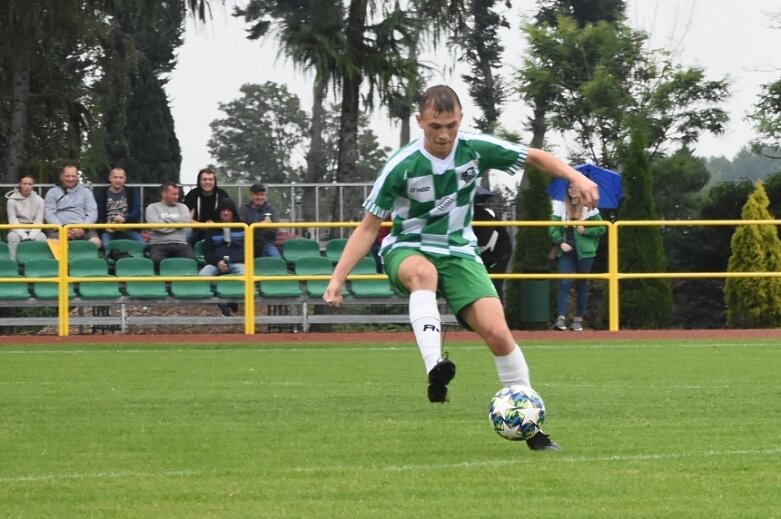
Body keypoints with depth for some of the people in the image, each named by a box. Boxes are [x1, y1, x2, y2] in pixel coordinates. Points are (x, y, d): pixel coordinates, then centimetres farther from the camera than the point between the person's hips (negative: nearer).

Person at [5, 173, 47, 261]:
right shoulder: (12, 201, -4)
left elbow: (39, 222, -3)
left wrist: (31, 236, -19)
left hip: (33, 231, 1)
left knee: (41, 237, -33)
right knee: (13, 237, -36)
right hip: (18, 230, -1)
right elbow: (13, 221, -9)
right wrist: (24, 237, -22)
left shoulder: (39, 200, 0)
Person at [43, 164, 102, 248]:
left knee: (96, 242, -31)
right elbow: (49, 213, 5)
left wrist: (83, 229, -10)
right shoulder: (52, 193, 17)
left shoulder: (86, 192, 20)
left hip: (83, 228, 1)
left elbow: (92, 213, 9)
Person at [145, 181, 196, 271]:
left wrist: (166, 219, 3)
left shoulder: (182, 207, 21)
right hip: (159, 244, -2)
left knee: (191, 259, -31)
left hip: (180, 244, 2)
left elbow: (186, 221, 0)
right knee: (156, 260, -36)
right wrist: (177, 224, 2)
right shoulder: (152, 208, 11)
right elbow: (156, 225, -7)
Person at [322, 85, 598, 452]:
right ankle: (435, 368, -56)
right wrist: (338, 278, -16)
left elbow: (534, 157, 6)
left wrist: (576, 177, -9)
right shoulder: (401, 166, -17)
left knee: (497, 332, -16)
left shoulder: (476, 149, -10)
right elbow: (368, 227, -9)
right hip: (407, 249, -3)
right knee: (423, 273, -41)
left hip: (459, 252, 3)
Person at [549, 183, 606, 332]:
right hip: (565, 251, 0)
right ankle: (561, 318, -20)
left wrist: (586, 231, -10)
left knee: (582, 286, 6)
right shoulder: (561, 207, 7)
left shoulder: (589, 209, 3)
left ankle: (578, 319, 14)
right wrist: (560, 242, -12)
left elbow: (601, 228, 4)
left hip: (584, 252, 0)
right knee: (564, 283, -13)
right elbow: (553, 228, 3)